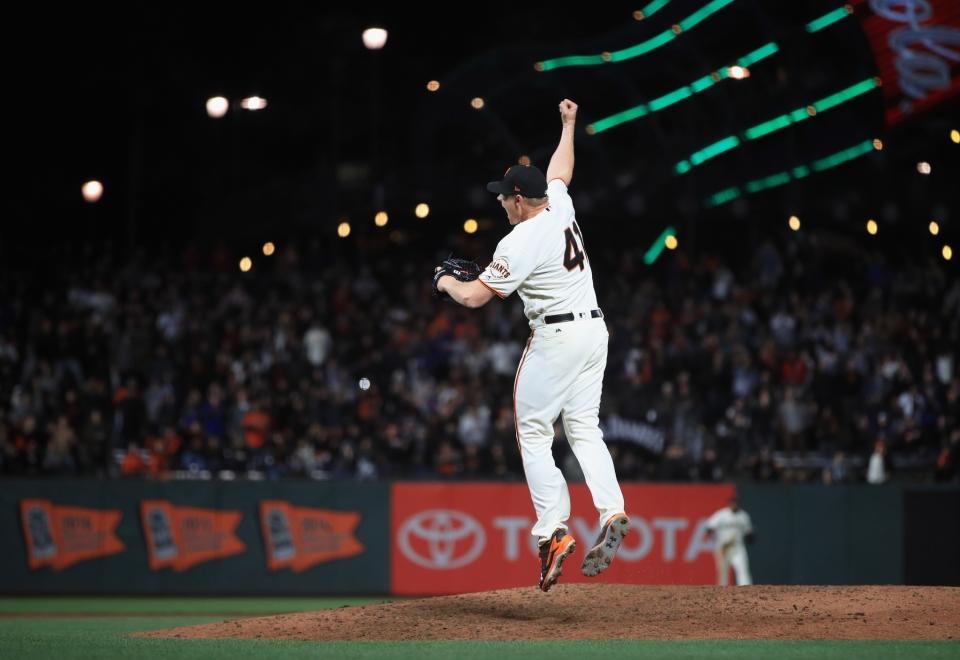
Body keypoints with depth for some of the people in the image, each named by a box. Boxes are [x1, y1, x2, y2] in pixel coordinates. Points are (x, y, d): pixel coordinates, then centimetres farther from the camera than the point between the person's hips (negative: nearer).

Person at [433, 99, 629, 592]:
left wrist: (445, 281, 9)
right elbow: (559, 171, 29)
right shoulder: (560, 207, 6)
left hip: (556, 337, -8)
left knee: (534, 432, -1)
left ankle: (553, 532, -12)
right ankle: (611, 511, -12)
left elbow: (474, 297, -12)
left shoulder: (520, 242, -16)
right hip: (594, 329, 8)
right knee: (584, 428, 9)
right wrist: (568, 125, 44)